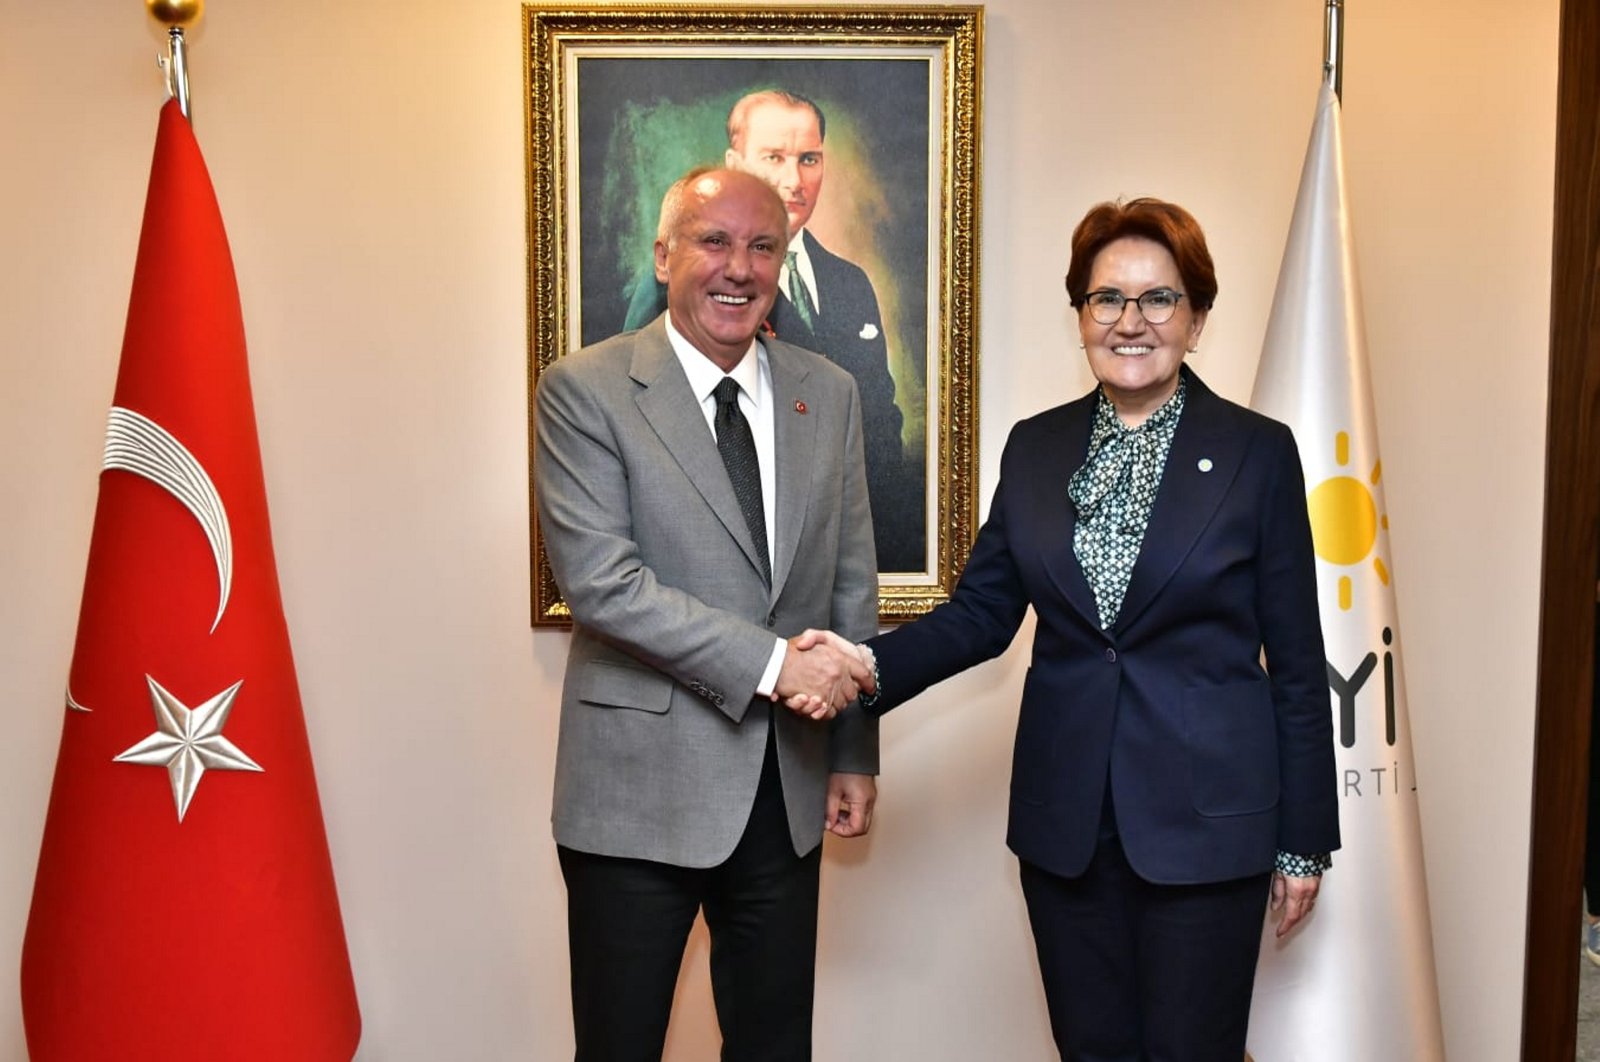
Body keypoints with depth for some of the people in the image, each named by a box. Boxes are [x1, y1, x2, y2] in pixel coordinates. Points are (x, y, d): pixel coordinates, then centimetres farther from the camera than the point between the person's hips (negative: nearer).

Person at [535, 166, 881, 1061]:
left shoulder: (829, 394, 7)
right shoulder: (583, 391, -7)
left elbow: (853, 583, 10)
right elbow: (598, 578, -17)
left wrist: (855, 752, 9)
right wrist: (770, 662, -20)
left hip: (787, 790, 4)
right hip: (642, 787, -4)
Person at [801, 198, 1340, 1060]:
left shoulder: (1257, 453, -4)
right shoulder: (1035, 448, 5)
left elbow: (1296, 662, -2)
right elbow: (981, 611, 6)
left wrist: (1304, 841, -1)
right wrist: (870, 664, -12)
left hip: (1204, 822, -3)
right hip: (1065, 822, 3)